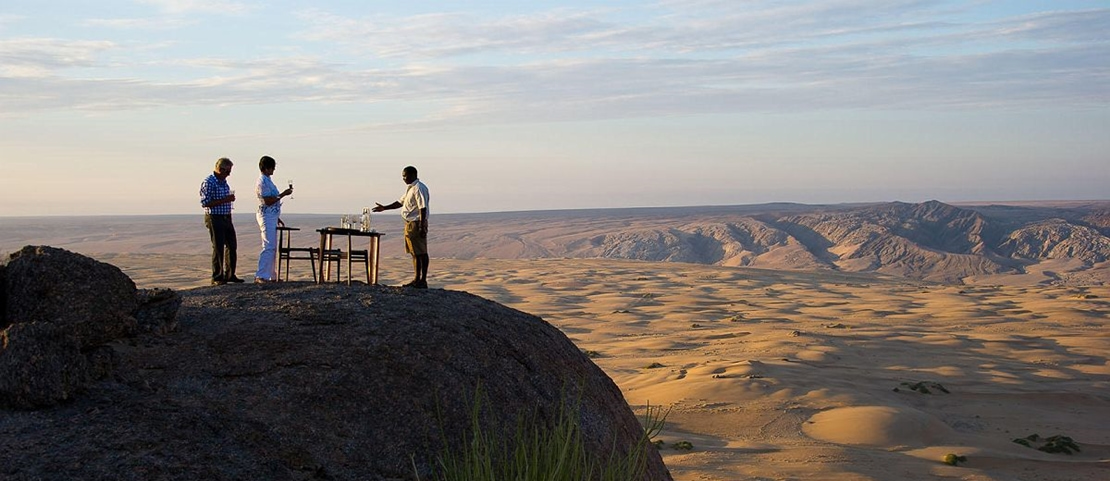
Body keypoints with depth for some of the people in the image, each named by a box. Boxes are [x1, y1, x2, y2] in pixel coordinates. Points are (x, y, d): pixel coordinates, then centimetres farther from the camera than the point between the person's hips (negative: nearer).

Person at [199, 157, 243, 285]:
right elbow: (205, 203, -19)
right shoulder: (209, 182, -13)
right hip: (215, 218, -8)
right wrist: (225, 200, -21)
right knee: (218, 248, -5)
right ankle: (217, 278, 2)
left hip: (227, 218, 8)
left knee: (231, 246, 11)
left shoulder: (224, 181, 13)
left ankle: (229, 275, 21)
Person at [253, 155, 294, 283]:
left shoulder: (268, 180, 16)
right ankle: (260, 276, -16)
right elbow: (268, 201, -20)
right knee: (268, 247, -14)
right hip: (266, 216, -10)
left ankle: (272, 276, 16)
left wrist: (277, 218, 24)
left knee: (273, 247, 12)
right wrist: (283, 194, -18)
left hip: (272, 217, 10)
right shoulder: (262, 182, -15)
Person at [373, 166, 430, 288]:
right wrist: (384, 208, 27)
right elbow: (400, 202, 28)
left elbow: (423, 208, -21)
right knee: (415, 253, 12)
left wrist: (422, 227, -25)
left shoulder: (419, 188, -15)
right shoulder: (410, 188, 18)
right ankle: (417, 279, 18)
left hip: (417, 224, -10)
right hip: (410, 225, 10)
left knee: (421, 253, -8)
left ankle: (423, 281, -6)